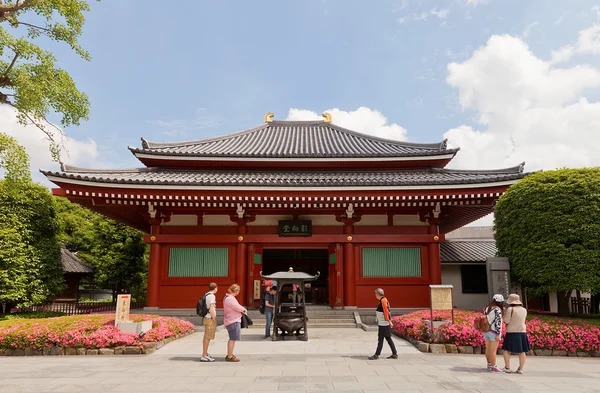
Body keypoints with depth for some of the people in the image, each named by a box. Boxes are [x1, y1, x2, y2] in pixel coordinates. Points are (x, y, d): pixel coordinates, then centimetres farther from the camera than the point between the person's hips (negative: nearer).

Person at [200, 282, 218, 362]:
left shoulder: (206, 295, 13)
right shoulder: (211, 296, -18)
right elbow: (211, 310, -22)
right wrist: (215, 321, -15)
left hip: (207, 318, 10)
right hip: (210, 319, -10)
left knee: (206, 337, 16)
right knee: (208, 338, -6)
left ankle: (206, 353, 25)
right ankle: (204, 356, -4)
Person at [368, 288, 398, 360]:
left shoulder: (383, 301, -16)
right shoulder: (382, 300, 13)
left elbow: (386, 311, -21)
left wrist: (389, 321, -23)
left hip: (384, 324, -10)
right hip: (382, 323, 10)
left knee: (380, 339, -5)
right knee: (388, 339, 12)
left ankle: (377, 355, 0)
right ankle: (395, 354, 17)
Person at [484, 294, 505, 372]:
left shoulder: (487, 308, 9)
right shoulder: (497, 309, -15)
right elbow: (498, 323, -18)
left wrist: (485, 332, 17)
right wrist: (498, 335, -17)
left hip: (486, 331, 7)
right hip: (494, 332, -7)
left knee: (488, 349, 13)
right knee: (493, 350, -2)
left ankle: (489, 365, 22)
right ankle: (493, 367, 2)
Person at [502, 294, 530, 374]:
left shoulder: (510, 309, -13)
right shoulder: (524, 310, 5)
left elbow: (506, 321, -11)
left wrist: (505, 312, 1)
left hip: (511, 333, -5)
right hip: (522, 332, 5)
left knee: (507, 350, 5)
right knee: (522, 351, 9)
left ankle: (507, 368, 1)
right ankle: (520, 369, 7)